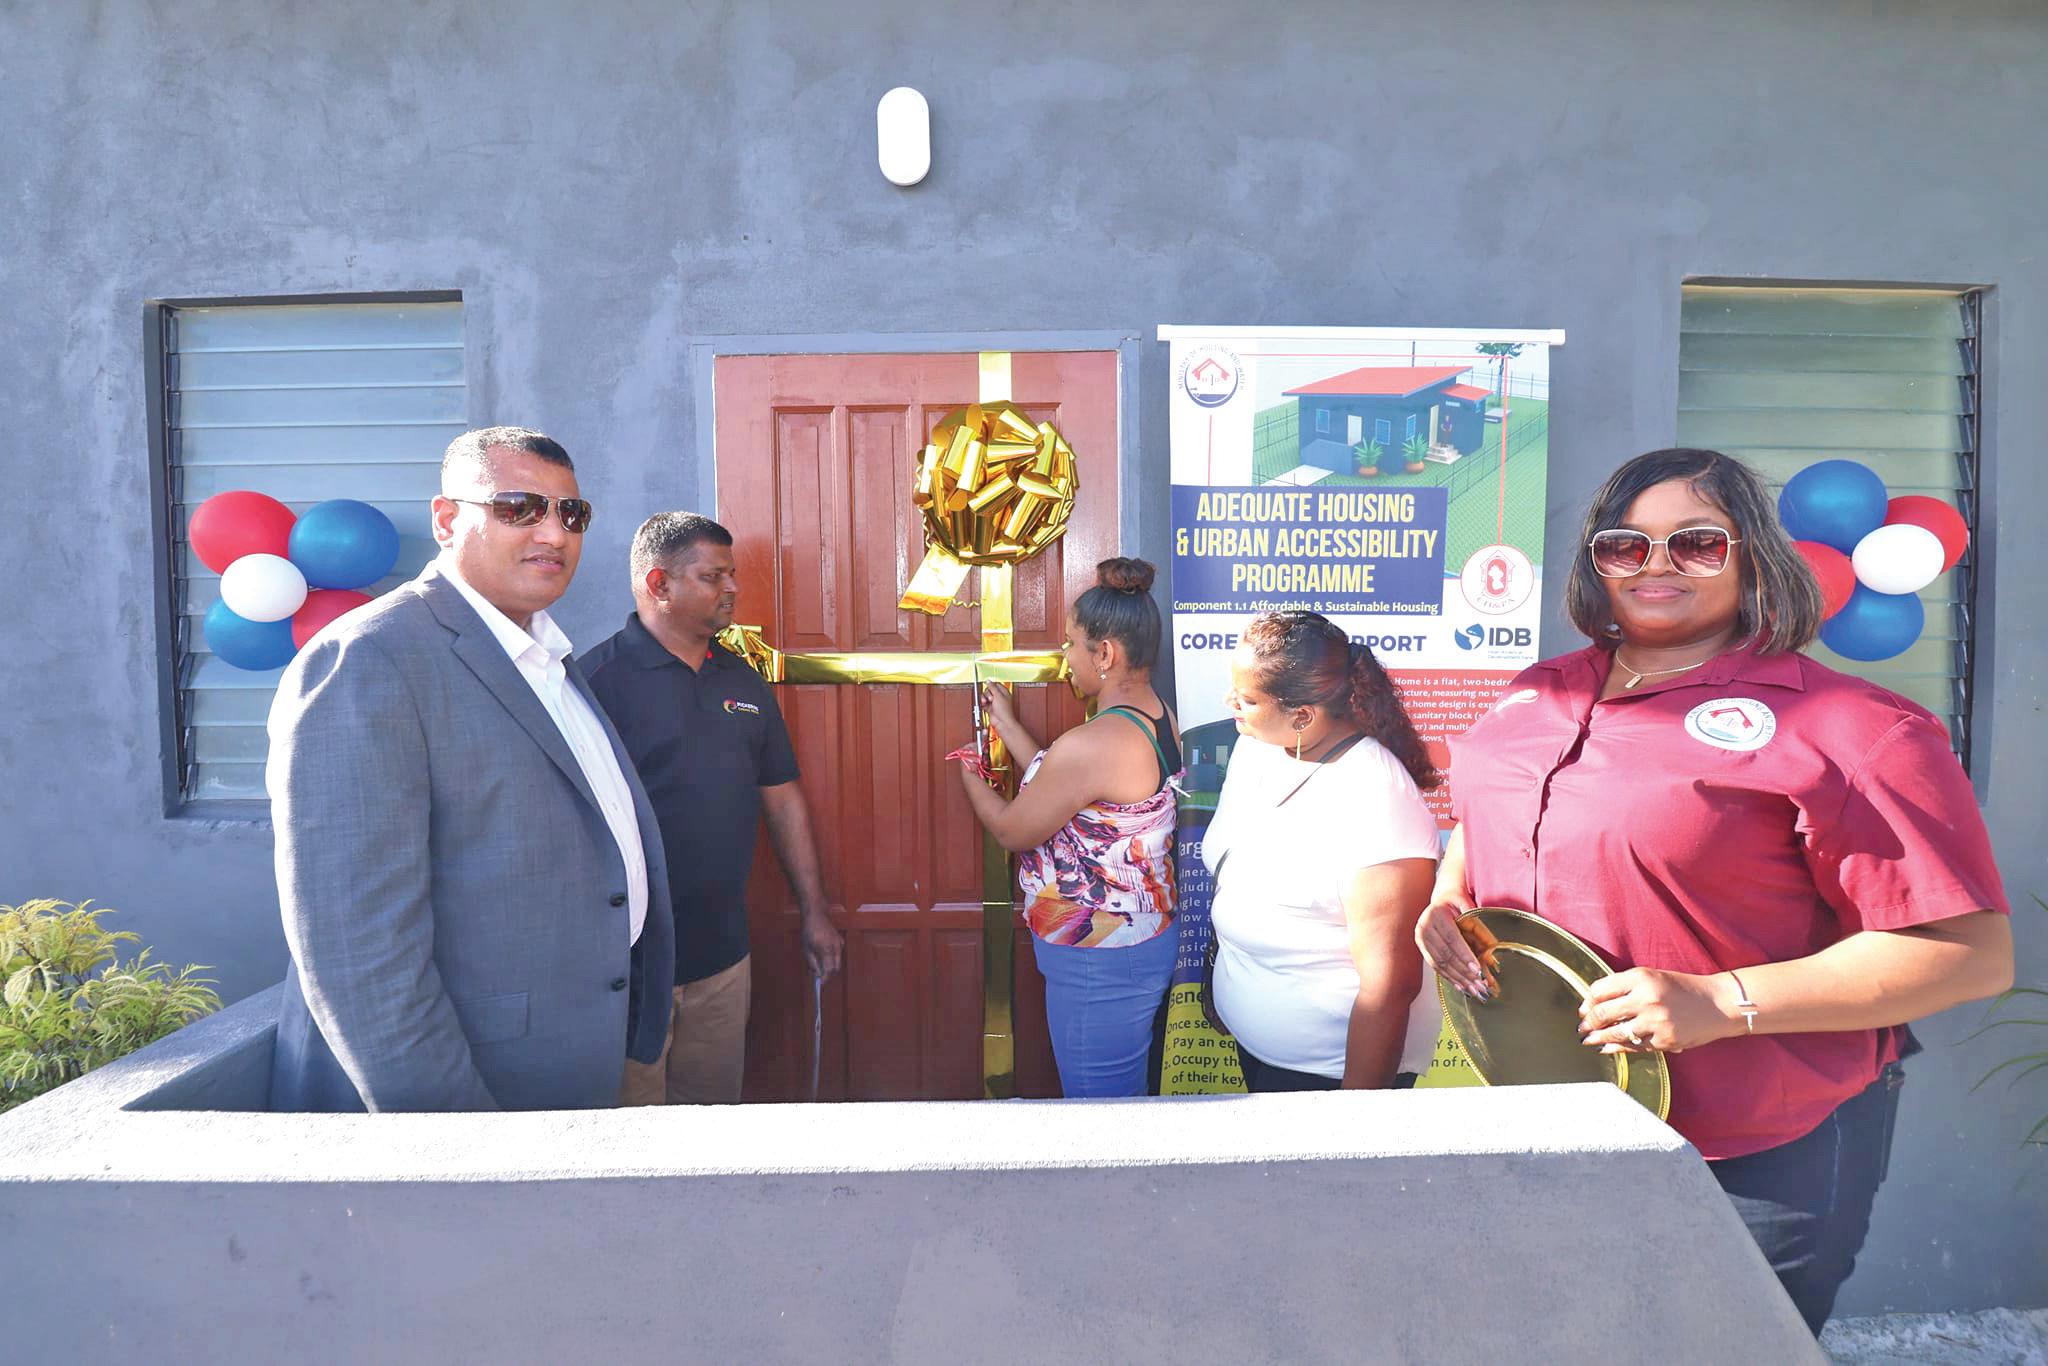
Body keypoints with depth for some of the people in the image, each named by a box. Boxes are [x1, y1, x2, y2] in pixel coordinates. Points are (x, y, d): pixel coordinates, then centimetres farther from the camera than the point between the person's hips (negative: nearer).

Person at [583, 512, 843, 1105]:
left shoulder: (744, 682, 9)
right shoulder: (600, 678, -12)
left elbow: (783, 799, 14)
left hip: (725, 955, 6)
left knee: (717, 1108, 19)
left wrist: (814, 912, 13)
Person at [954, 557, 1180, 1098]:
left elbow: (1012, 830, -14)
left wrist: (970, 777, 6)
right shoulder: (1157, 718, 2)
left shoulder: (1093, 744, -28)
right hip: (1144, 938, 10)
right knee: (1129, 1090, 24)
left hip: (1099, 965, -10)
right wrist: (1008, 726, 16)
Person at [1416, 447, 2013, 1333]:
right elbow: (1476, 821, 21)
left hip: (1755, 1164, -6)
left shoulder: (1847, 730, -15)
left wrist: (1721, 1004, -26)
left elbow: (1973, 952, -17)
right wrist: (1448, 903, -1)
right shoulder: (1538, 696, 6)